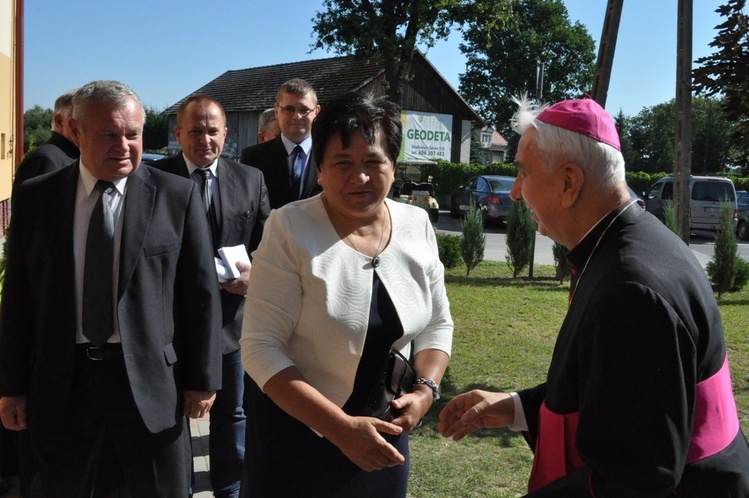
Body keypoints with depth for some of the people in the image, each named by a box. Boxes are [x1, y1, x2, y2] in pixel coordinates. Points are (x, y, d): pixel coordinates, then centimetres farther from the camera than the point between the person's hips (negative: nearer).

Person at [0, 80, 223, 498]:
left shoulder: (177, 196, -4)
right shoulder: (35, 198, 2)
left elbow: (202, 291, -2)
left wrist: (203, 377, -2)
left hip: (150, 378, -1)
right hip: (62, 380, 2)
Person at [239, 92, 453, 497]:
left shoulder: (417, 226, -4)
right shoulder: (289, 229, -17)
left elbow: (436, 324, 6)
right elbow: (261, 347, -20)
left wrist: (425, 390, -12)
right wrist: (343, 428, -26)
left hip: (384, 431, 4)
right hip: (297, 427, -3)